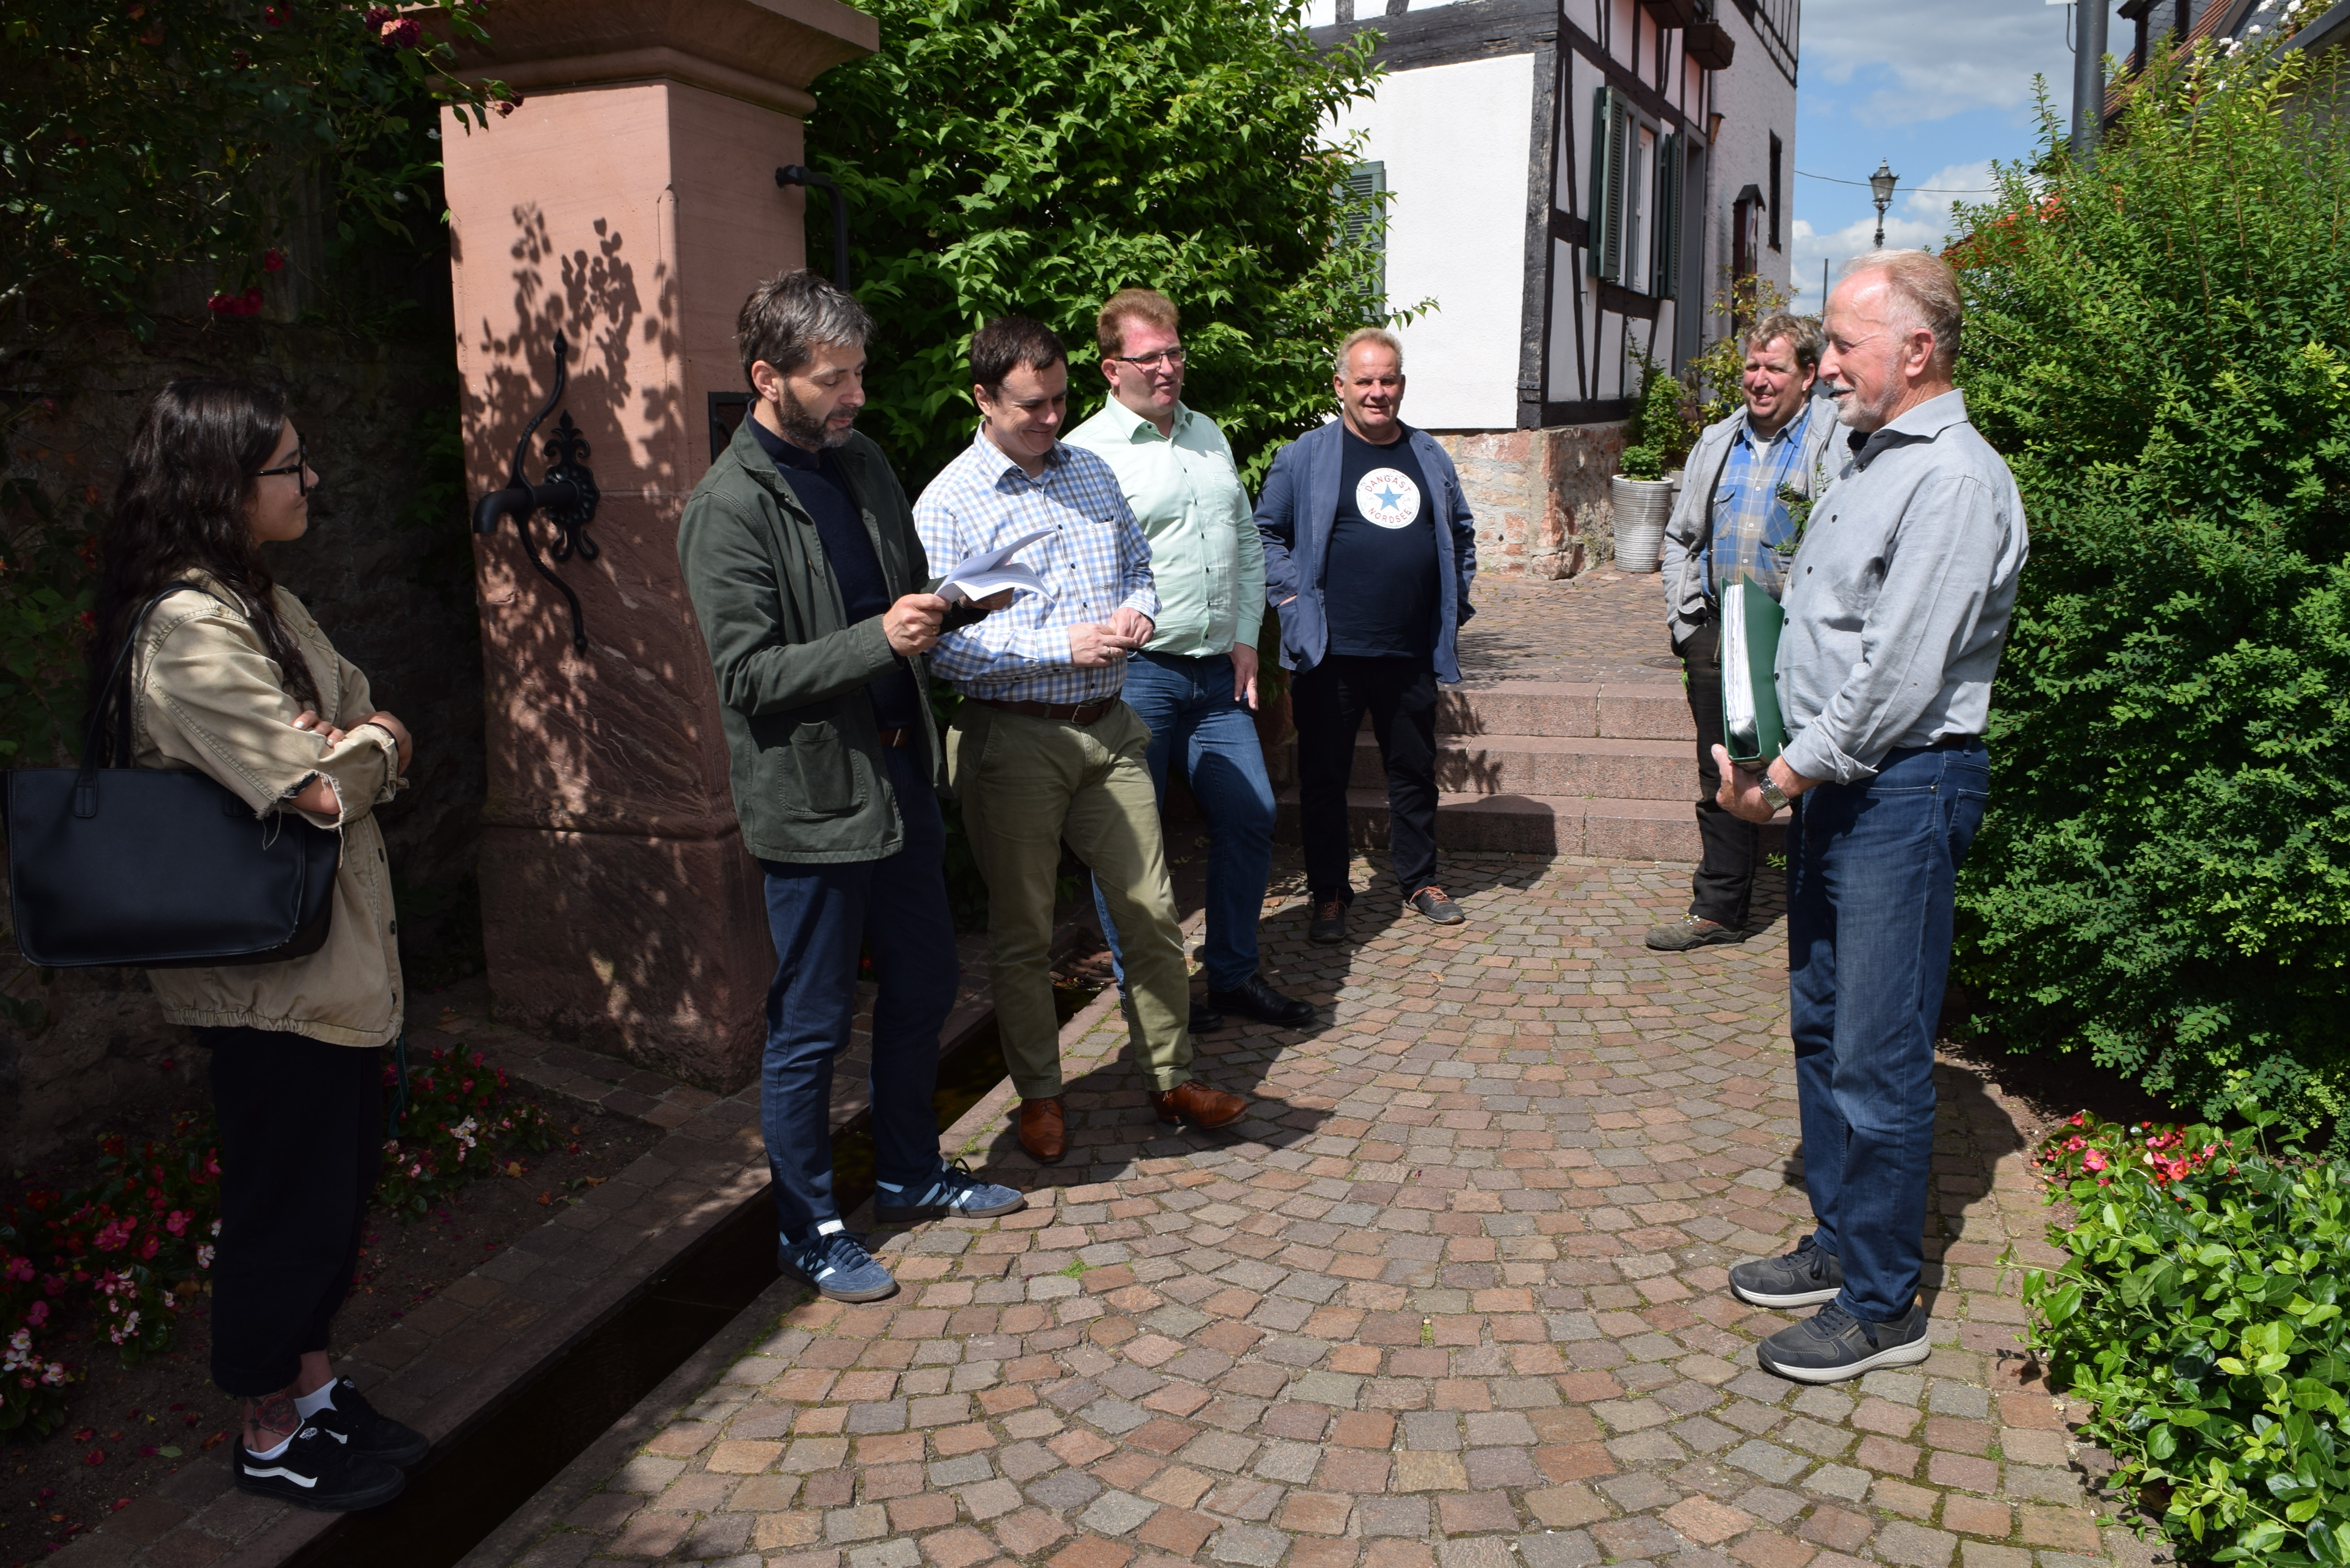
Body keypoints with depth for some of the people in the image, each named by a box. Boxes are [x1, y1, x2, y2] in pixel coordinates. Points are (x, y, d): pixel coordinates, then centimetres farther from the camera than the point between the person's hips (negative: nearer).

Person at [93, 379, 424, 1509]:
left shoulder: (264, 604, 9)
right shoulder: (191, 631, -21)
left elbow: (388, 736, 12)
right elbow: (324, 793, -25)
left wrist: (351, 740, -10)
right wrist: (367, 746, -4)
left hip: (337, 960, 9)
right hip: (272, 979, -9)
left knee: (335, 1190, 19)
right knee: (285, 1206, 6)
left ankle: (316, 1389, 36)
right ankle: (270, 1440, 25)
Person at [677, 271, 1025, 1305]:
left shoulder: (861, 463, 9)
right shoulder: (729, 509, -15)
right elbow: (747, 674, -18)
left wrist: (950, 606, -2)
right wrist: (879, 639, -27)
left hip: (901, 773, 8)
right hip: (814, 797, -8)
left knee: (923, 988, 19)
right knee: (812, 1026, 5)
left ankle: (910, 1172, 39)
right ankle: (807, 1230, 23)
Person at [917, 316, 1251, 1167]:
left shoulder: (1093, 472, 10)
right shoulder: (948, 504, -9)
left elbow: (1139, 563, 20)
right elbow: (947, 644, -15)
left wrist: (1137, 610, -3)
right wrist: (1063, 647, -21)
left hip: (1107, 729, 5)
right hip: (1011, 739, -4)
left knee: (1151, 911, 7)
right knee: (1022, 933, 8)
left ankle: (1173, 1078, 23)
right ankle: (1040, 1095, 25)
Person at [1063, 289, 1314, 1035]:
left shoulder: (1210, 435, 14)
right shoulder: (1087, 453, -8)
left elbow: (1247, 541, 19)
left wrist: (1247, 636, 10)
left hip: (1218, 671, 6)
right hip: (1136, 673, -6)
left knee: (1250, 818, 9)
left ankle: (1235, 974, 24)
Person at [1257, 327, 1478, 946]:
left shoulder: (1430, 456, 13)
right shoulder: (1305, 456, 0)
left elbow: (1462, 531, 24)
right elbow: (1266, 533, 4)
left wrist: (1457, 600, 15)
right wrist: (1292, 595, -6)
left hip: (1412, 653, 4)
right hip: (1330, 652, -3)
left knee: (1415, 770, 13)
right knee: (1324, 777, 4)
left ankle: (1420, 880, 30)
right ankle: (1329, 894, 16)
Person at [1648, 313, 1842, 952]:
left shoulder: (1838, 442, -5)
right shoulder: (1718, 443, 15)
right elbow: (1680, 535, 22)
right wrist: (1683, 617, 11)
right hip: (1720, 633, 6)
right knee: (1722, 781, 12)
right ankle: (1717, 910, 23)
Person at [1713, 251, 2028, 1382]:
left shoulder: (1954, 481, -17)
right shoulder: (1866, 456, 14)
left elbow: (1899, 676, -21)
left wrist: (1786, 777, -13)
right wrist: (1787, 770, 10)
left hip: (1904, 790, -10)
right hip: (1834, 780, 10)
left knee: (1878, 1057, -2)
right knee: (1821, 1025, 17)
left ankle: (1882, 1306, 12)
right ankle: (1840, 1241, 33)